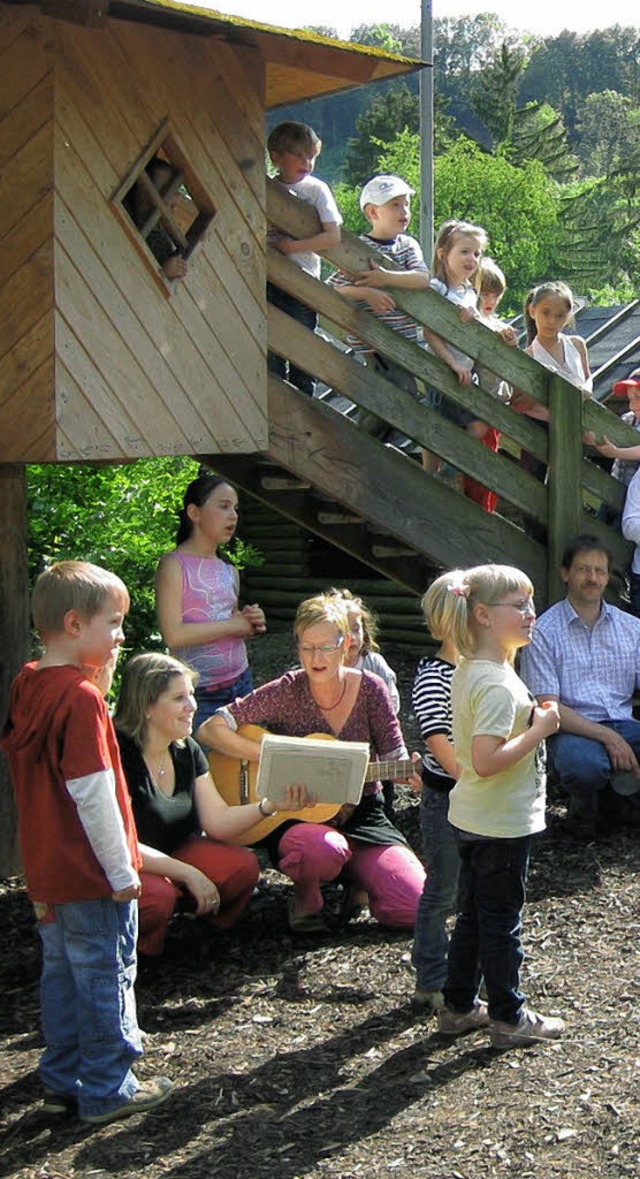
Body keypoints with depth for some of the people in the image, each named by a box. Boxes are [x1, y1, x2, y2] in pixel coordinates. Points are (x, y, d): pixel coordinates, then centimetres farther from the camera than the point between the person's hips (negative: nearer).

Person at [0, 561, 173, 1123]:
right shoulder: (82, 698, -22)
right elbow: (93, 794, -23)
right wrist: (122, 871, -15)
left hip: (47, 870, 8)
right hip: (92, 873, -8)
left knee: (62, 971, 18)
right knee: (106, 977, 5)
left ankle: (63, 1079, 30)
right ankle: (107, 1091, 15)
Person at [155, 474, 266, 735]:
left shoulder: (230, 571, 14)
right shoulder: (175, 565, -6)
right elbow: (173, 634, -16)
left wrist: (251, 624, 3)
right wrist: (234, 625, -12)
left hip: (240, 682, 6)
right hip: (199, 693, -6)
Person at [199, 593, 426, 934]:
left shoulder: (369, 689, -3)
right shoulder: (286, 692, -10)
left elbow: (394, 758, 0)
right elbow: (212, 729, -14)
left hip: (362, 816, 2)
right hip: (297, 818, -2)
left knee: (413, 909, -15)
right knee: (323, 849, -39)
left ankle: (357, 882, 18)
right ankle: (306, 898, -3)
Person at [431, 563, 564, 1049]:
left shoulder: (468, 670, 5)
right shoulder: (498, 685, -25)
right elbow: (486, 760, -32)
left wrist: (531, 716, 10)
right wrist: (539, 730, -24)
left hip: (471, 819, 9)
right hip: (503, 822, -9)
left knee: (473, 913, 18)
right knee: (502, 919, 5)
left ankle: (459, 1006, 29)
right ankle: (509, 1018, 18)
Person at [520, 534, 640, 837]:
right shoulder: (544, 632, -1)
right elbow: (547, 707, -8)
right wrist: (607, 737, -19)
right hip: (571, 731, -4)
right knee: (584, 764, -39)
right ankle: (583, 802, -2)